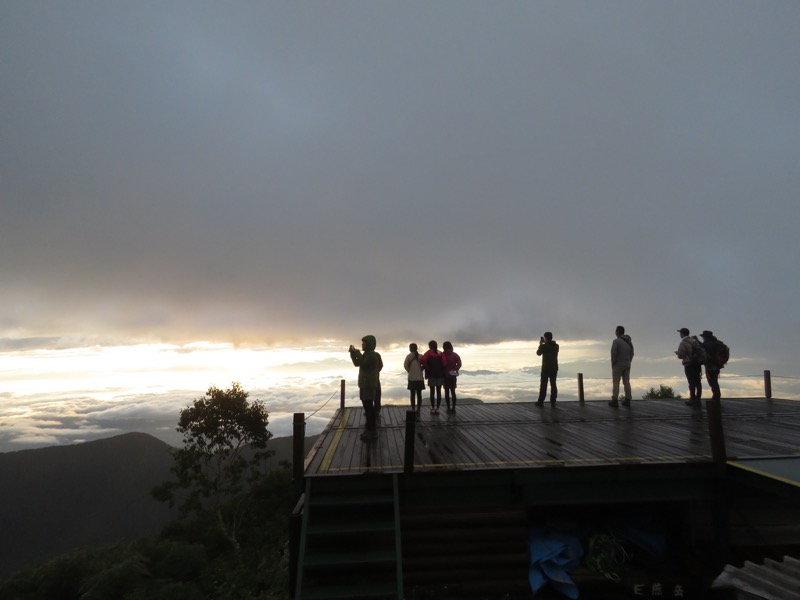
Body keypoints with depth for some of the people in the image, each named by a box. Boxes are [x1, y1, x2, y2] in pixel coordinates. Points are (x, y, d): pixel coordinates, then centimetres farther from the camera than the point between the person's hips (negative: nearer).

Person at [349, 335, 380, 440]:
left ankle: (372, 431, -5)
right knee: (368, 407, 13)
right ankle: (371, 429, 21)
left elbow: (363, 364, -24)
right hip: (365, 384, 10)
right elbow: (356, 363, 18)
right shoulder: (367, 354, 18)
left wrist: (356, 352, -17)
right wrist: (352, 352, 6)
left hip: (369, 385, -10)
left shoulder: (372, 354, -14)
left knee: (369, 408, -9)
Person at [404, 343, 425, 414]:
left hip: (412, 378, -2)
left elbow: (405, 365, -15)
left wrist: (409, 371, -1)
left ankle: (413, 410, 4)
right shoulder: (420, 356, 1)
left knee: (413, 395, 4)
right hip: (420, 378, 2)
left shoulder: (409, 356, -5)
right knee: (419, 395, 7)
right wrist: (420, 370, 7)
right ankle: (418, 410, 8)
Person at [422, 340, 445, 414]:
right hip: (440, 375, 3)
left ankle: (433, 408, 5)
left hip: (431, 375, -2)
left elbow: (424, 360, -23)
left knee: (432, 392, 4)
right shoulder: (440, 353, 6)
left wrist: (427, 368, -10)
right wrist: (442, 370, 4)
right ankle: (437, 408, 8)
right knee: (439, 392, 7)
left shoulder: (428, 353, -3)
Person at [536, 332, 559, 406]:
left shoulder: (544, 346, -13)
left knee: (543, 385, 1)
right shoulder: (556, 346, 4)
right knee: (553, 384, 8)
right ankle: (553, 402, 8)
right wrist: (544, 343, 20)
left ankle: (541, 402, 3)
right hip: (554, 368, 4)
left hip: (546, 368, -4)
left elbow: (538, 353, 3)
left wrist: (540, 344, 11)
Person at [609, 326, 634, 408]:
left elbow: (613, 353, -22)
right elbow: (631, 354, 12)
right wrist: (628, 363, 17)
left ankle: (614, 402, -1)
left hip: (618, 365, -6)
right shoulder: (629, 342, 7)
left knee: (616, 383, -1)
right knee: (626, 382, 10)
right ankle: (627, 401, 13)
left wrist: (613, 364, -11)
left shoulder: (616, 341, -16)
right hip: (627, 365, 6)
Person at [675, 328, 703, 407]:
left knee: (692, 382, -2)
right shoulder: (695, 340, 7)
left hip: (689, 365, -7)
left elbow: (680, 355, -19)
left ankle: (693, 399, 4)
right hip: (697, 364, 7)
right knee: (697, 381, 12)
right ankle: (698, 399, 19)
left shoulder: (683, 343, -16)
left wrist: (677, 353, 2)